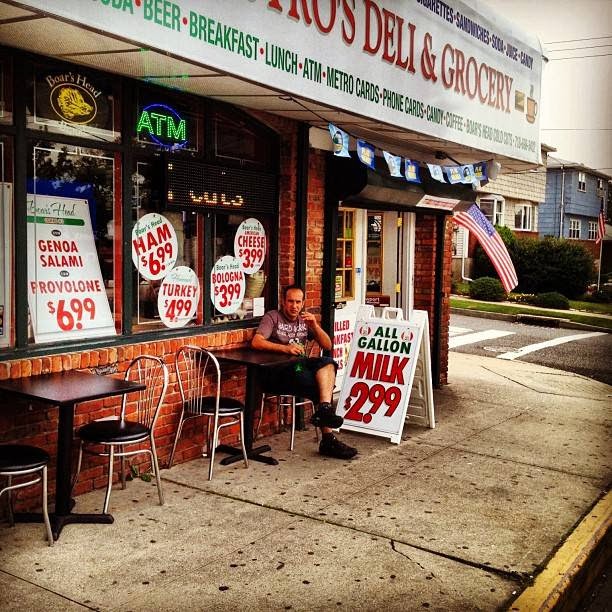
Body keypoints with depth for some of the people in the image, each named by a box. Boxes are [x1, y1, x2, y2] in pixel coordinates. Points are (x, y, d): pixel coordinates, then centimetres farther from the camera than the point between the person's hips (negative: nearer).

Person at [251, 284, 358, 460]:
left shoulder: (305, 321, 20)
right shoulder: (272, 317, 5)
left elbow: (327, 346, 14)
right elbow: (256, 342, -12)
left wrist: (314, 325, -4)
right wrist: (285, 348, -22)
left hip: (301, 366, 5)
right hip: (276, 372, -5)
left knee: (327, 363, -26)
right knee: (323, 388, -28)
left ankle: (324, 410, -37)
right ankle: (328, 438, -24)